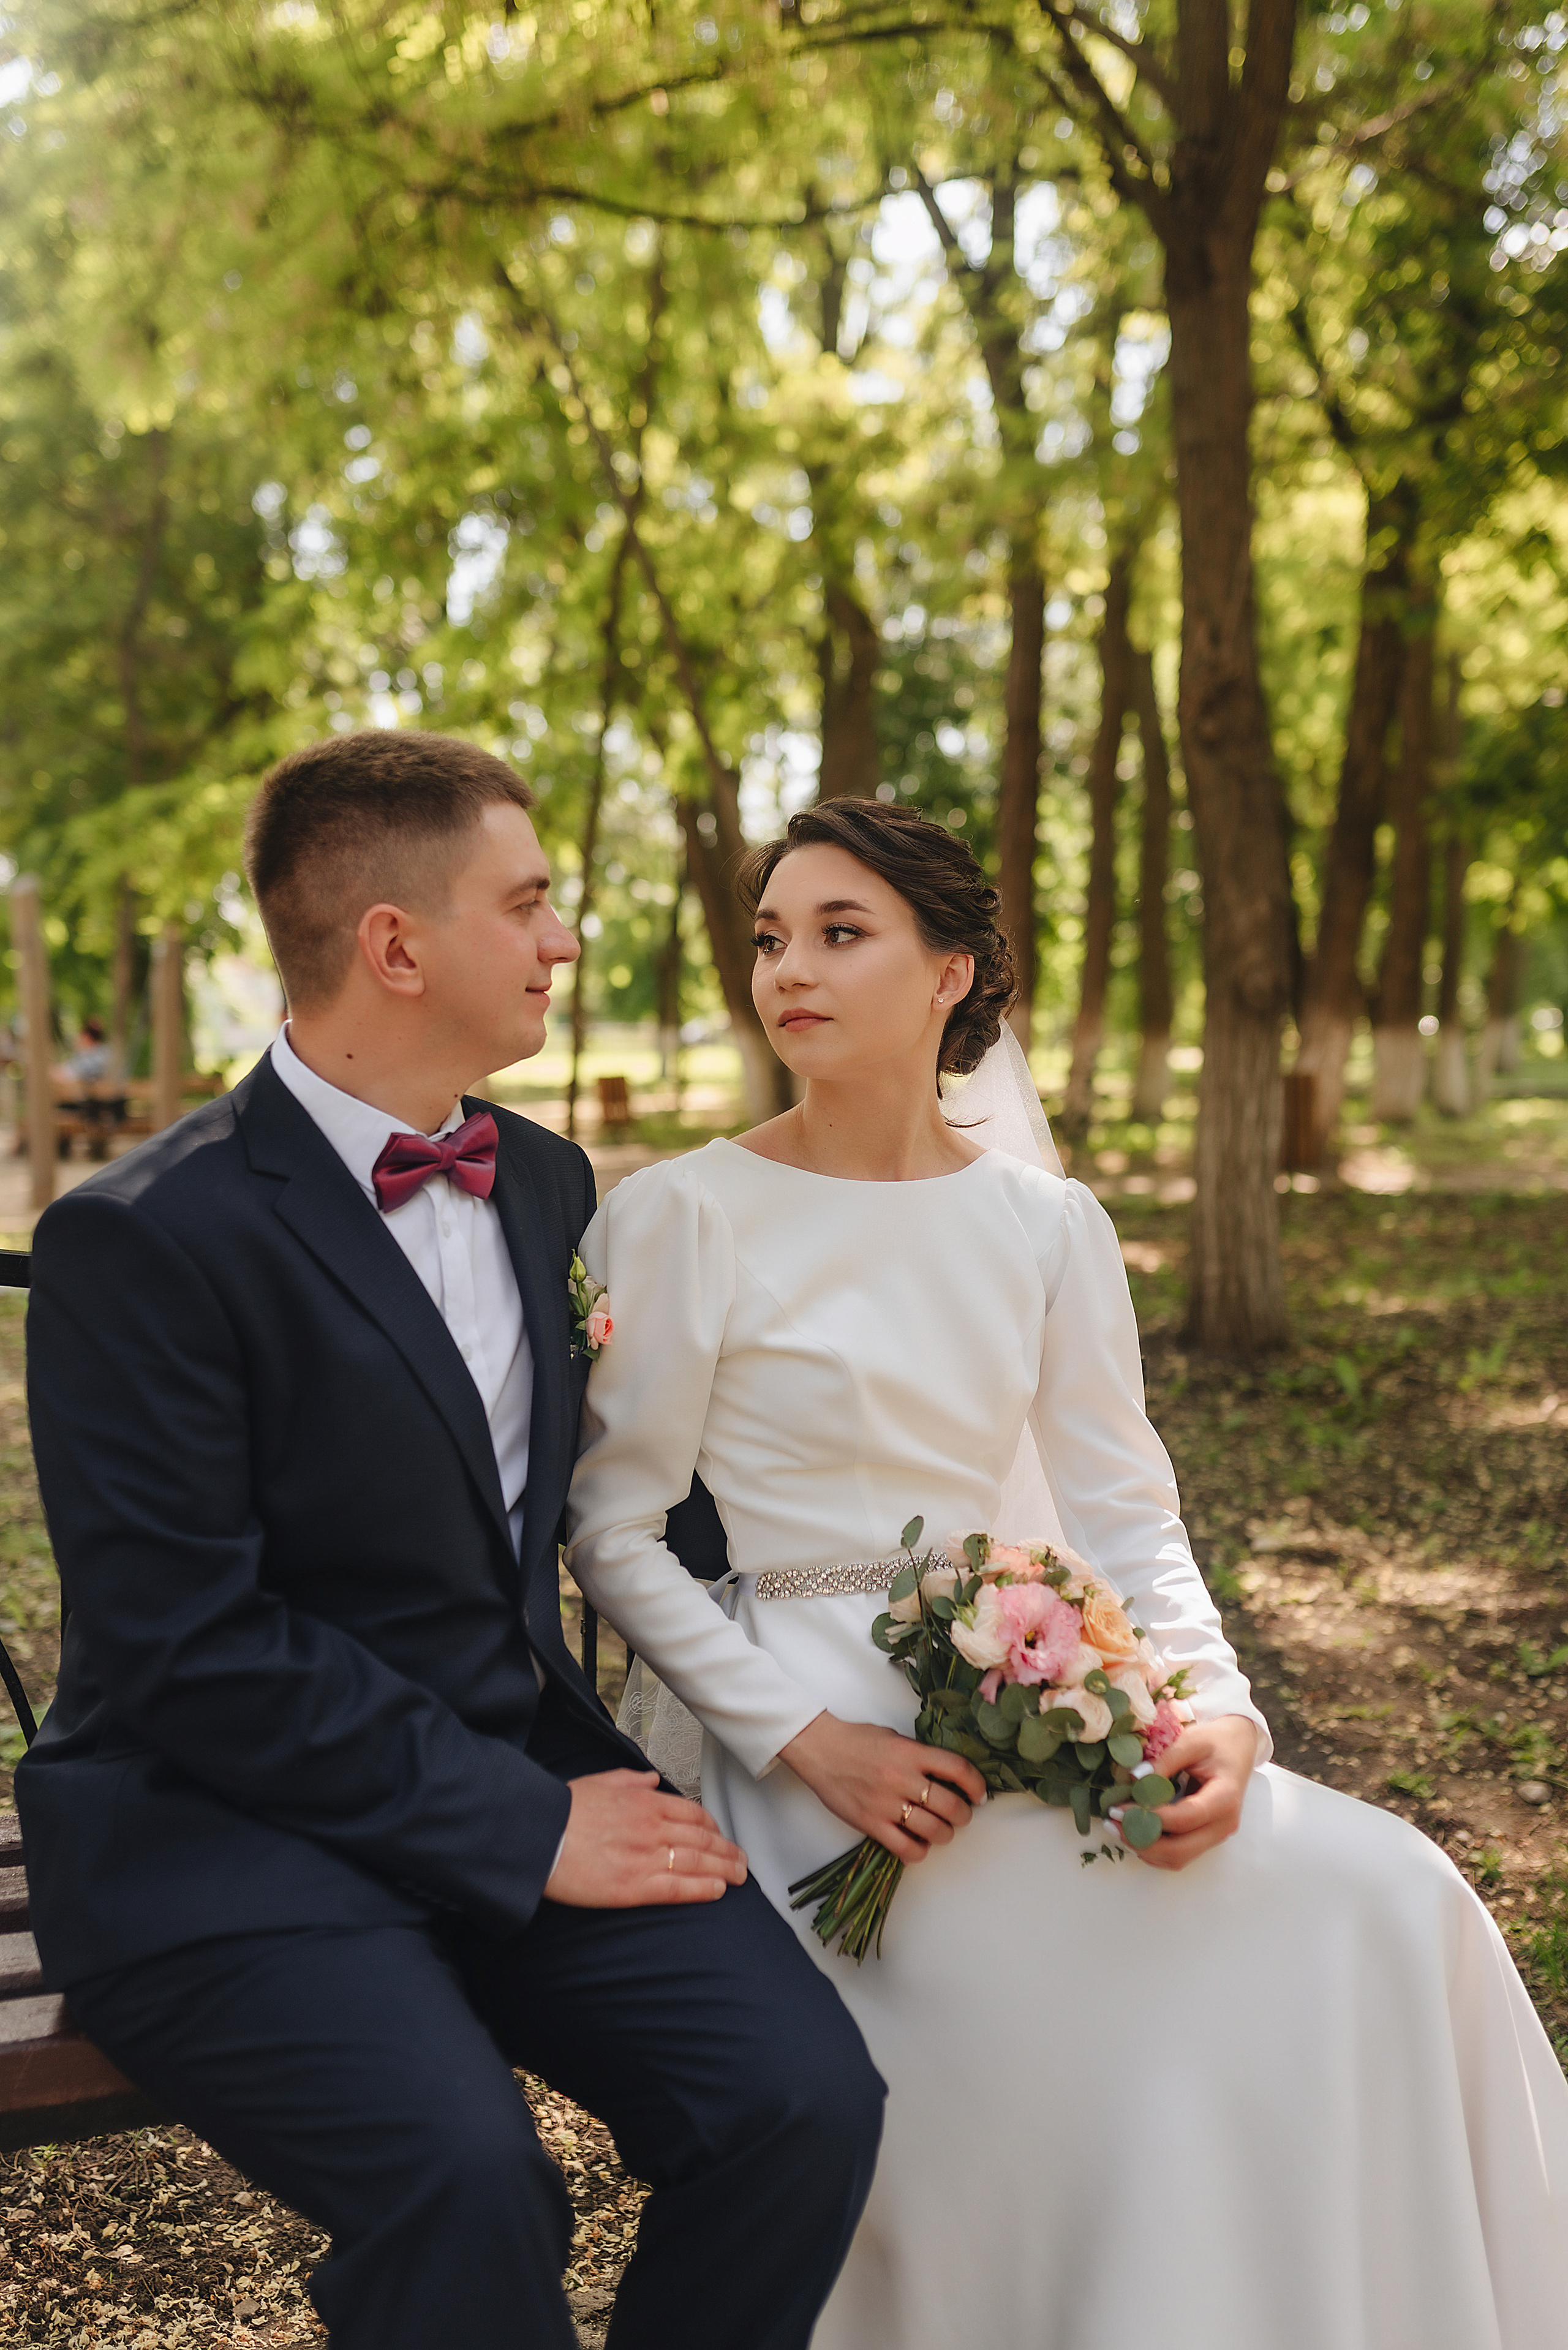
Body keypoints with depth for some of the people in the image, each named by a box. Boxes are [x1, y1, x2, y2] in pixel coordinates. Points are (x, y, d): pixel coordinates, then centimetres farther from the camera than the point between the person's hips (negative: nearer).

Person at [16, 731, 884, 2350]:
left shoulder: (546, 1183, 11)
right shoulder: (144, 1240, -12)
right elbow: (185, 1645, -17)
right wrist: (518, 1829, -16)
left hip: (529, 1778, 6)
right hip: (231, 1834, -6)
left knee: (806, 2096, -17)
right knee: (466, 2183, -31)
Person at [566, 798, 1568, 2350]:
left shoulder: (1048, 1229, 7)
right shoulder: (683, 1219, -5)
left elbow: (1123, 1512, 7)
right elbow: (611, 1535, -4)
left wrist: (1216, 1706, -11)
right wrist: (803, 1738, -15)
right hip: (822, 1737, -4)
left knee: (1390, 1906, -16)